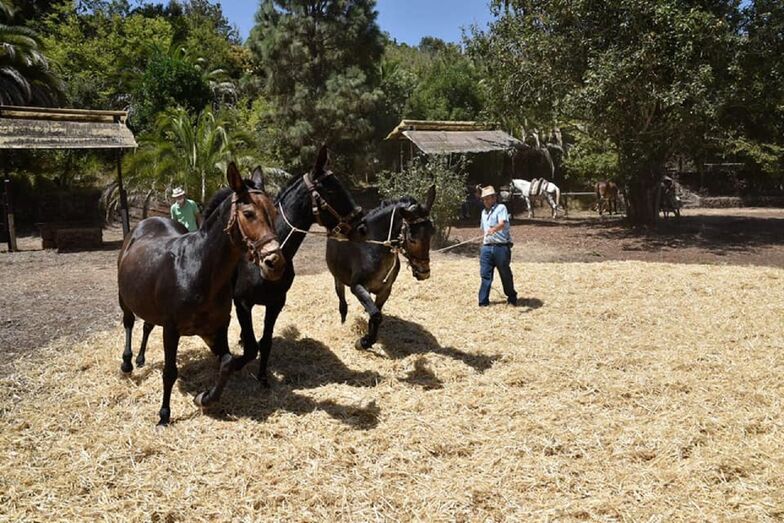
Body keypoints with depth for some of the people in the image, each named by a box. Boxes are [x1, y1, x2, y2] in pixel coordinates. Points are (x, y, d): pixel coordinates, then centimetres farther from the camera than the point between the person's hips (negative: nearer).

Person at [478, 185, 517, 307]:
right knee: (485, 275, 0)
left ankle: (512, 298, 25)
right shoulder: (484, 212, 19)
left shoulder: (501, 208, -4)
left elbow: (502, 223, -22)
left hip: (501, 246, -5)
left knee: (505, 274, 6)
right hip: (487, 247, 6)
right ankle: (483, 301, 4)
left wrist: (493, 229, -41)